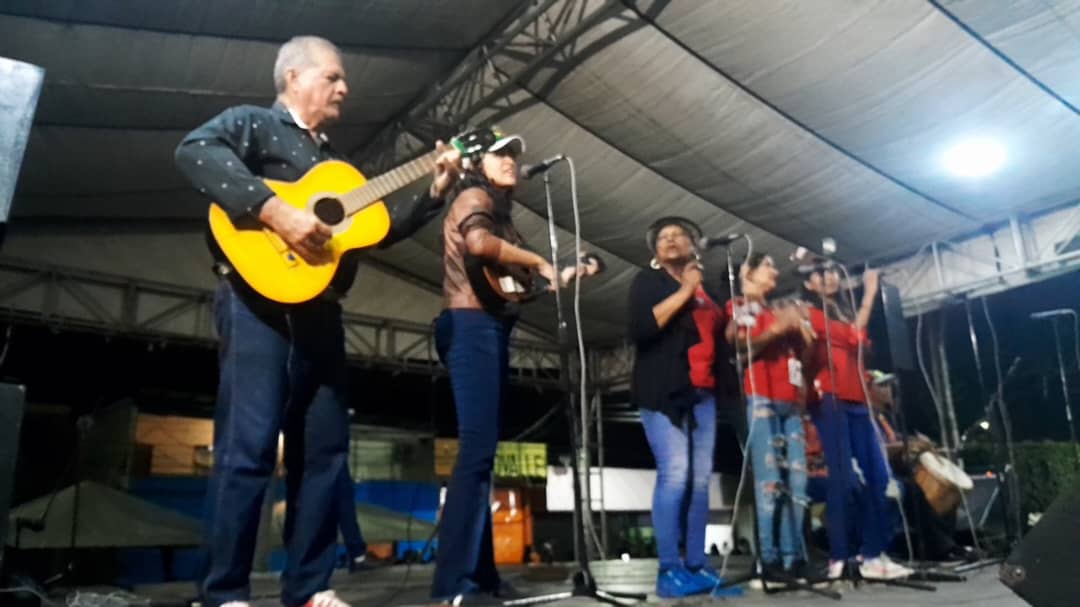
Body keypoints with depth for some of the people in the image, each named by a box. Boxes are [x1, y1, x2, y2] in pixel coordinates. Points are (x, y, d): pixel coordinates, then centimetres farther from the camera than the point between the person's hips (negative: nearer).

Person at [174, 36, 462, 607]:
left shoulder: (333, 162, 26)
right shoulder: (253, 122, 5)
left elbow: (379, 227, 23)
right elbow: (194, 151, -17)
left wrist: (434, 191, 14)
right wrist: (274, 209, -26)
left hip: (319, 311, 8)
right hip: (259, 302, -8)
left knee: (324, 448, 5)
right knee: (249, 446, -10)